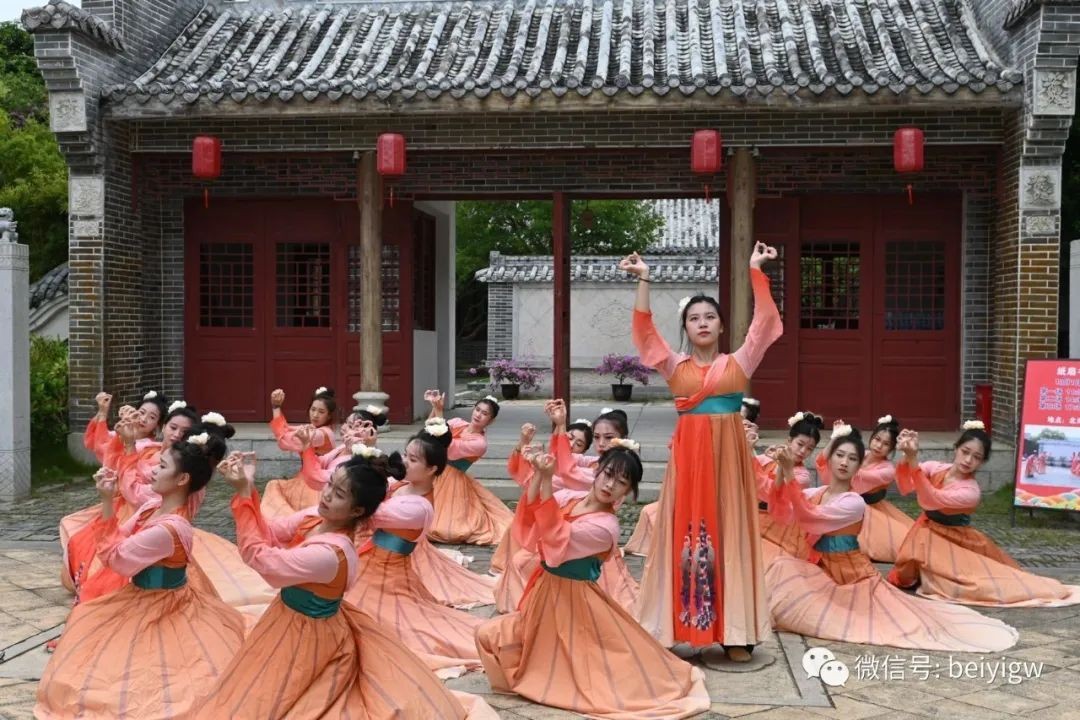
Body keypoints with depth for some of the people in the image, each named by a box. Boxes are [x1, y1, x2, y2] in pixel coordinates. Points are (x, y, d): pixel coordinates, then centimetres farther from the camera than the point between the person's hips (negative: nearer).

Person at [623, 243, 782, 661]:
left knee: (729, 535, 3)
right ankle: (671, 629, 7)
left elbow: (763, 321, -1)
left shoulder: (738, 363, 6)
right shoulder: (675, 367, 8)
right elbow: (644, 329, -1)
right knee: (682, 535, 2)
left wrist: (756, 271, -6)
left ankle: (735, 634, 7)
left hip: (729, 455, 0)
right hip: (688, 456, 0)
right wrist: (643, 281, -9)